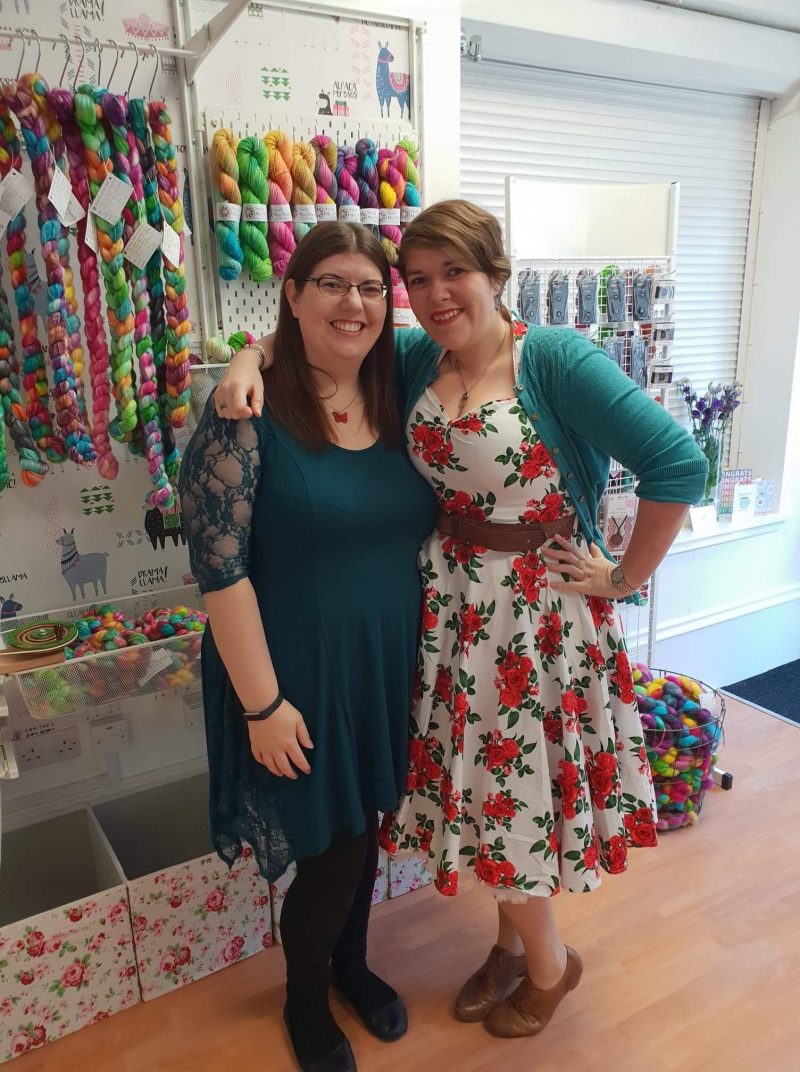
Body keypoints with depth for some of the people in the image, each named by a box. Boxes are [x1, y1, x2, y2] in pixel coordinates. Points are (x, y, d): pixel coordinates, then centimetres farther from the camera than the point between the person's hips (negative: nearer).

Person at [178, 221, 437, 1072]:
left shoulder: (393, 406, 2)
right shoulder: (246, 413, -16)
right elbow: (219, 567, -18)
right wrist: (264, 702, -18)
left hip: (387, 670, 6)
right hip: (301, 679, -5)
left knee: (365, 829, 22)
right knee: (330, 850, 9)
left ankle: (351, 962, 51)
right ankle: (303, 999, 41)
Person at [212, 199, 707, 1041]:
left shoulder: (556, 359, -17)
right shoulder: (416, 360, 1)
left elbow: (677, 463, -22)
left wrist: (624, 576, -15)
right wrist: (251, 357, -9)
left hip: (537, 607, -5)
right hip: (450, 599, 6)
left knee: (516, 783, 8)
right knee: (480, 781, 17)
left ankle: (548, 964, 39)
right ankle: (513, 941, 45)